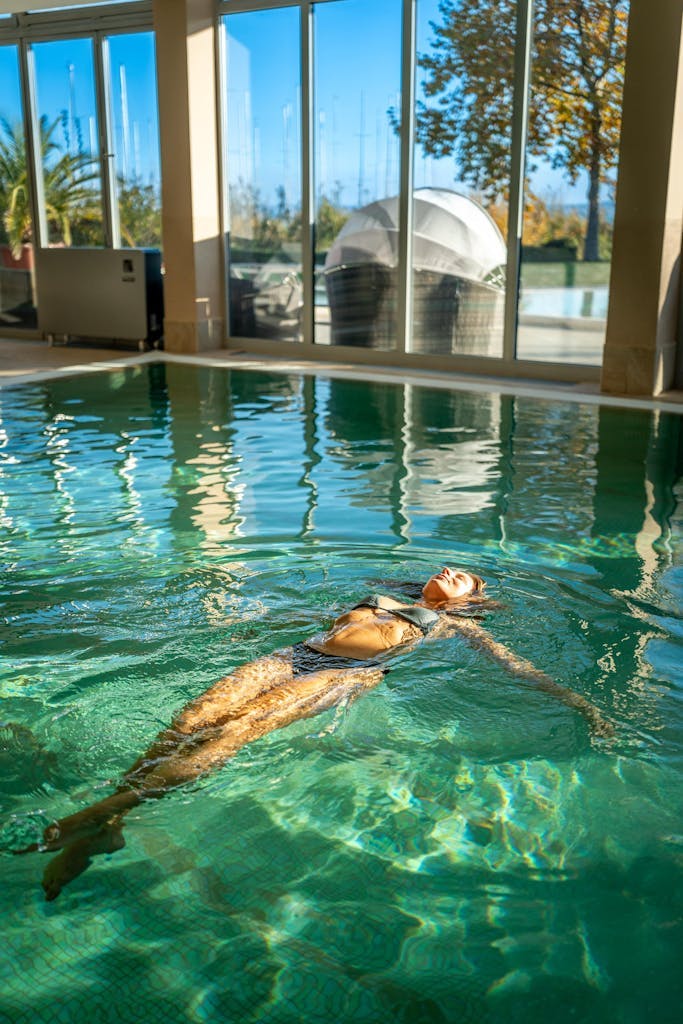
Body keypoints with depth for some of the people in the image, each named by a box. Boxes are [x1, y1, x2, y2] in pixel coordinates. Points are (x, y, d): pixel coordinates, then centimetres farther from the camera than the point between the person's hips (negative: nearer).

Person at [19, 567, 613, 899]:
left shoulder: (457, 625, 27)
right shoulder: (381, 599, 39)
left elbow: (514, 665, 20)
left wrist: (581, 704, 12)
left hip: (353, 674, -4)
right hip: (296, 655, 5)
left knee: (243, 725, -31)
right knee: (197, 714, -24)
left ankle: (111, 808, -43)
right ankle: (106, 826, -35)